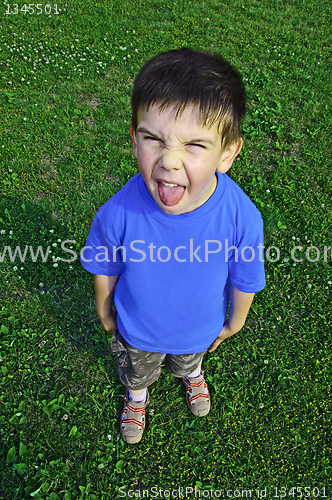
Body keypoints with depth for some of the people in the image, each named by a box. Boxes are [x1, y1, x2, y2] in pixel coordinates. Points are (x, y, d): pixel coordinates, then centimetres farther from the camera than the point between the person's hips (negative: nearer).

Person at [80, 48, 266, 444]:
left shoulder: (243, 220, -36)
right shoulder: (117, 214, -37)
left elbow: (245, 281, -15)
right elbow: (105, 270, -14)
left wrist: (234, 322, 2)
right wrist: (105, 313, 3)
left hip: (200, 328, 1)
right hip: (137, 330, 0)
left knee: (189, 358, 37)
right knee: (137, 369, 34)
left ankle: (192, 372, 76)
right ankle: (136, 396, 71)